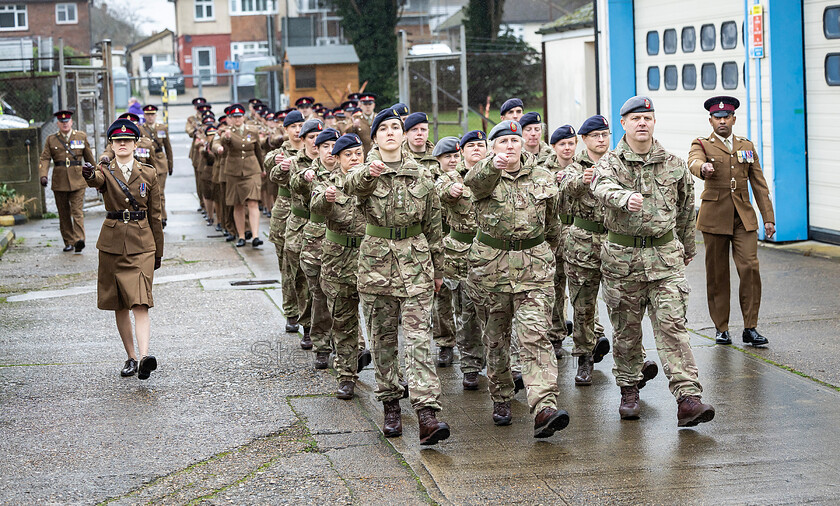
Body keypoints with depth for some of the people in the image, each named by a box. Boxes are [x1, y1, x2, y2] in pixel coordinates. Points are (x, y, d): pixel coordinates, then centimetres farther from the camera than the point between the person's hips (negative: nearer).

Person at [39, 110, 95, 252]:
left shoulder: (81, 137, 8)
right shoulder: (51, 140, 8)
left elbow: (89, 158, 13)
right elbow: (44, 159, 0)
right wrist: (43, 175, -17)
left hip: (77, 180, -2)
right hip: (59, 182, 2)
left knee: (77, 211, -13)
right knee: (64, 213, 6)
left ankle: (79, 239, -23)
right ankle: (69, 242, 13)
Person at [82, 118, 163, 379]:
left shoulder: (148, 174, 5)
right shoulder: (106, 172, 3)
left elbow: (155, 214, 9)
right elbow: (96, 180, -24)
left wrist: (158, 251, 10)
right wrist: (89, 174, -49)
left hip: (142, 245, -1)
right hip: (112, 244, 1)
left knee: (140, 302, -16)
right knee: (120, 305, 8)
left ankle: (145, 356, -28)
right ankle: (131, 358, 19)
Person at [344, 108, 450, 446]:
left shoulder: (421, 177, 6)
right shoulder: (365, 174, 0)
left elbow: (433, 226, 13)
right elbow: (352, 186, -26)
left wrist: (438, 269, 15)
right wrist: (368, 174, -50)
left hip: (415, 265, 0)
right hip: (376, 264, 0)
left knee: (419, 337, -10)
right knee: (382, 339, 8)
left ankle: (427, 413, -19)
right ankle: (390, 405, 22)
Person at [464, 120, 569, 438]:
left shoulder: (542, 177, 7)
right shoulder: (483, 176, -2)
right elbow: (476, 181, -29)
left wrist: (547, 251, 33)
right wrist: (494, 165, -51)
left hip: (534, 267, 0)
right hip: (490, 265, 0)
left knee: (536, 336, -13)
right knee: (496, 339, 11)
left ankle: (544, 408, -24)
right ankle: (501, 399, 31)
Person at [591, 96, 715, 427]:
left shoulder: (674, 165, 7)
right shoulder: (610, 162, 0)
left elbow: (686, 207, 21)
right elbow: (603, 188, -24)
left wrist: (687, 248, 28)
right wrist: (625, 197, -47)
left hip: (665, 254, 0)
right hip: (621, 256, 0)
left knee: (672, 324, -10)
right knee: (626, 329, 9)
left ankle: (688, 399, -17)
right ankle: (629, 390, 27)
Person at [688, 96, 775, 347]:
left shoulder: (747, 146, 14)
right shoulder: (702, 145, 3)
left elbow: (759, 184, 14)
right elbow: (694, 162, -21)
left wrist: (768, 217, 8)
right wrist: (703, 168, -46)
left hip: (744, 217, 2)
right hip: (715, 217, -2)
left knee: (750, 268, -10)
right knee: (717, 274, 3)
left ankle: (750, 328, -3)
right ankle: (721, 328, 15)